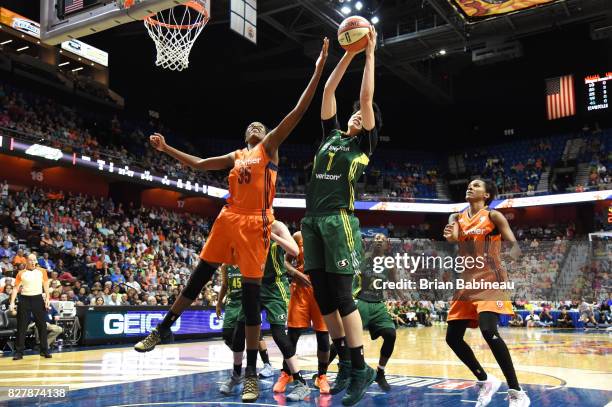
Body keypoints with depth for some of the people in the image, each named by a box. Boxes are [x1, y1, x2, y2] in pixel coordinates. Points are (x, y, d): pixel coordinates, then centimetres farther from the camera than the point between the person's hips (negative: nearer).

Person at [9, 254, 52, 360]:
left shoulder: (42, 271, 4)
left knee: (42, 325, 3)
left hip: (38, 299, 1)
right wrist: (12, 302, -5)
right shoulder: (21, 273, 3)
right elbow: (16, 288, 4)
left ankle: (44, 350, 12)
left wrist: (47, 298, -5)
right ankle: (19, 352, 8)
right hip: (24, 299, 0)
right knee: (21, 327, 1)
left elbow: (46, 285, 6)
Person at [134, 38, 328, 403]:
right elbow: (198, 164, 32)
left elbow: (299, 111, -2)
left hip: (256, 224, -5)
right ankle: (163, 330, 29)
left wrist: (318, 70, -8)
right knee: (199, 277, 12)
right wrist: (166, 149, 32)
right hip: (229, 220, 5)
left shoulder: (270, 147, 7)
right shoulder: (236, 156, 22)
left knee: (252, 294, -6)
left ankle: (252, 373, 1)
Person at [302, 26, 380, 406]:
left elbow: (367, 96, 0)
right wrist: (349, 53, 21)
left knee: (342, 296, -7)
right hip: (312, 220, 6)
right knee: (322, 297, 7)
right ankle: (346, 363, 19)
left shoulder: (364, 144, 6)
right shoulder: (331, 134, 20)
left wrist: (370, 53, 8)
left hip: (339, 219, -6)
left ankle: (361, 368, 3)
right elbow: (328, 90, 21)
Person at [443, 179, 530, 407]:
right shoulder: (457, 218, 13)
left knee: (489, 330, -26)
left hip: (490, 281, -6)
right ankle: (485, 381, 23)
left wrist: (512, 255, -34)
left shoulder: (493, 216, -1)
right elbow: (453, 236, -8)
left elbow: (514, 244, -9)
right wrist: (450, 236, -34)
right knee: (453, 337, 4)